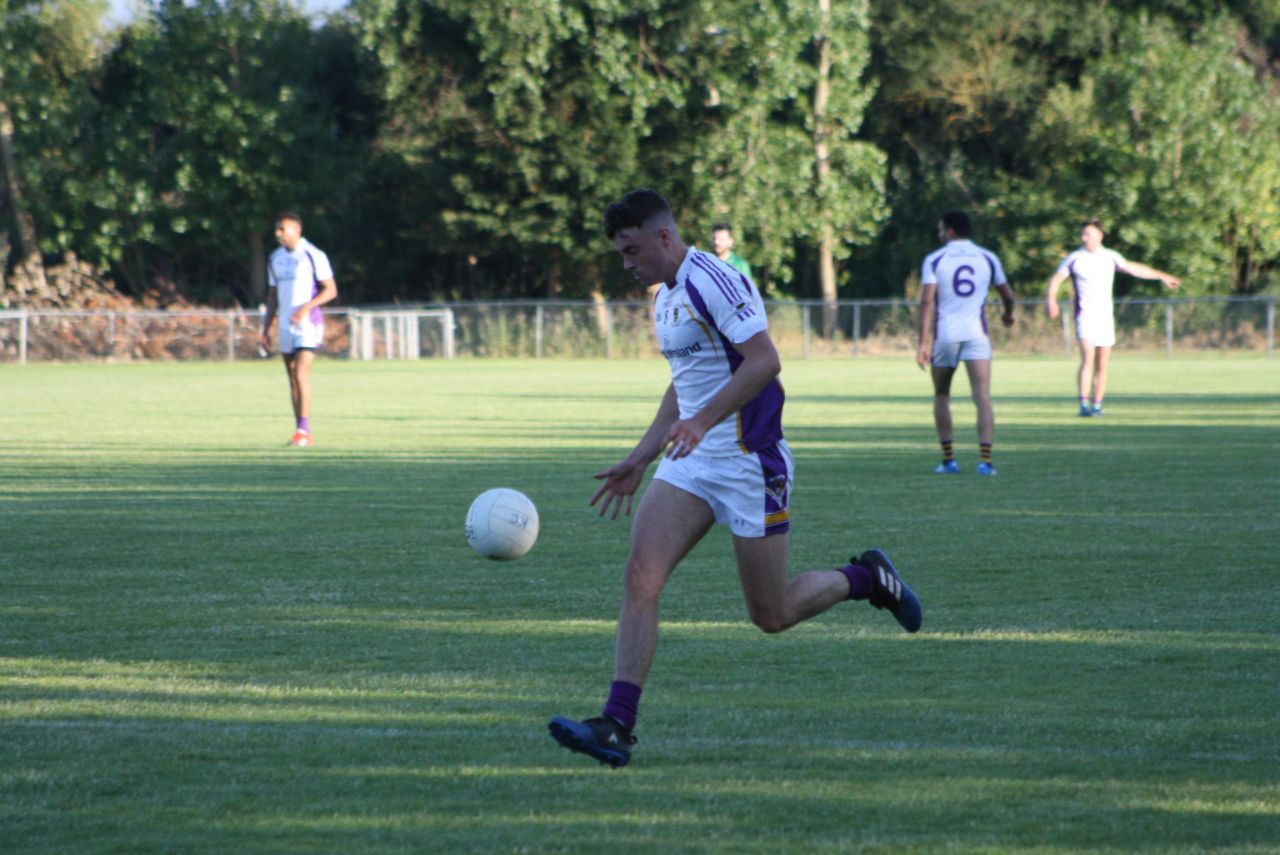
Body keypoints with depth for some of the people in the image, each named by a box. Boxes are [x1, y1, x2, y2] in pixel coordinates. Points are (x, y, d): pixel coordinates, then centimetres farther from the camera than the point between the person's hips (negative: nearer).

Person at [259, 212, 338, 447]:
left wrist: (306, 307, -21)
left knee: (301, 373, -17)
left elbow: (331, 290, -8)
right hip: (286, 327, 6)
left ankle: (304, 429, -16)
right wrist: (266, 329, 13)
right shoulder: (275, 258, 12)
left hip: (308, 323, -6)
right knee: (293, 378, 5)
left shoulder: (313, 256, -8)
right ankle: (301, 433, 9)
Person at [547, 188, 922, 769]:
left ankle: (867, 578, 27)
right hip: (691, 464, 8)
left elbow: (765, 361, -24)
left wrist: (701, 421, -32)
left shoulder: (714, 281, -15)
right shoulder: (666, 296, 15)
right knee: (640, 578, -11)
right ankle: (616, 726, -17)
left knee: (771, 615, 0)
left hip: (748, 463, -8)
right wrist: (639, 459, 22)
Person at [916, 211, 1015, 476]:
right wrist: (1008, 314, 42)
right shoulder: (987, 258, 9)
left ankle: (948, 460, 16)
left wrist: (924, 342, -13)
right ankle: (985, 461, -19)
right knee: (982, 397, -6)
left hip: (945, 335, -1)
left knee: (942, 396, 17)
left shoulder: (934, 260, 1)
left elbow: (927, 301, -10)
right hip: (976, 333, 1)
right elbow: (1008, 295, 19)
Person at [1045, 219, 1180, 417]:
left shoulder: (1110, 257, 9)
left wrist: (1162, 276, 21)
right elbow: (1056, 279, 0)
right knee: (1088, 359, -19)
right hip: (1085, 314, -4)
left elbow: (1134, 268, 19)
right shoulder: (1075, 258, 0)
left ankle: (1097, 405, 12)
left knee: (1102, 365, 3)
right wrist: (1051, 298, -18)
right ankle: (1084, 405, -20)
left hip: (1106, 316, 4)